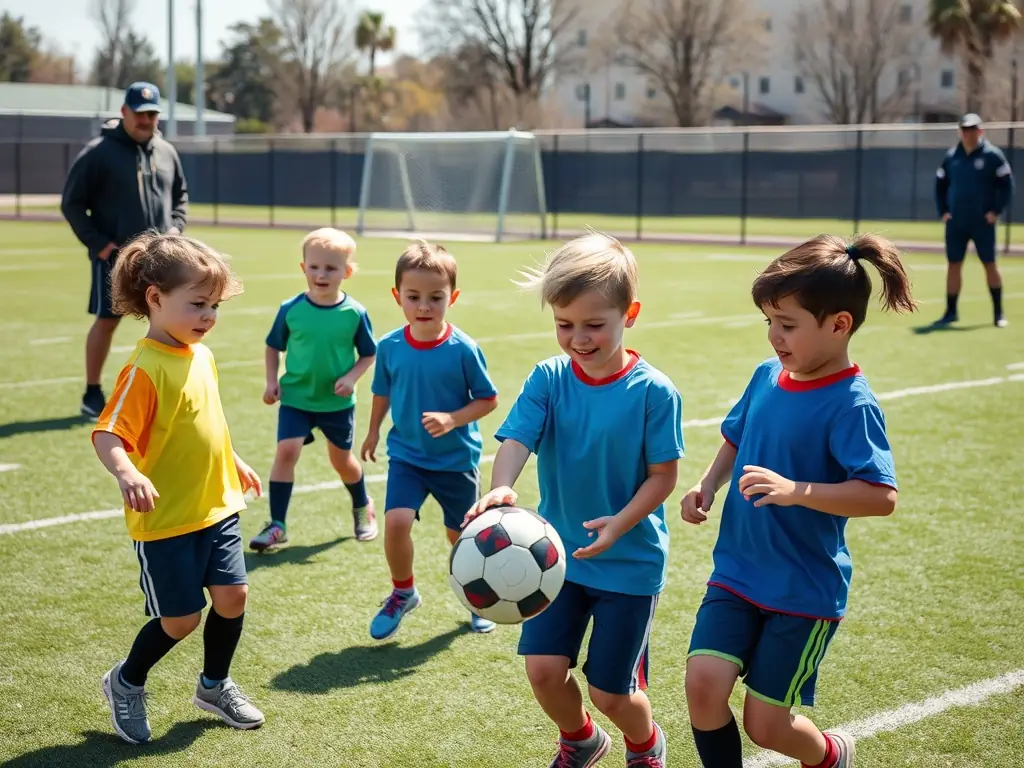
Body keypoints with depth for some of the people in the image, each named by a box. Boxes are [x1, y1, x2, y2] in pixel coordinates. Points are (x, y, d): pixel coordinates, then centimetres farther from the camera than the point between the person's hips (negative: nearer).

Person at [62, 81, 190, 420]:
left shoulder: (166, 152, 8)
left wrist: (176, 226, 3)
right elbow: (72, 203, -6)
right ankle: (93, 394, 13)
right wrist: (98, 243, -12)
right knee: (107, 320, 1)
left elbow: (181, 195, 21)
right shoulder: (99, 153, -8)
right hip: (115, 256, -5)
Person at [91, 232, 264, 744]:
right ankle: (126, 684, 27)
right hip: (166, 519, -7)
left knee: (232, 595, 7)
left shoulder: (201, 356, 4)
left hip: (217, 507, 7)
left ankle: (215, 685, 31)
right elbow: (107, 435, -29)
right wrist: (126, 472, -48)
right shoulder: (145, 368, -21)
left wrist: (233, 462, 31)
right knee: (181, 618, 1)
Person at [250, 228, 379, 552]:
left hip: (337, 402, 0)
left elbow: (369, 354, 0)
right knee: (286, 450, -16)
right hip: (295, 397, 0)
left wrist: (351, 378, -16)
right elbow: (273, 347, 5)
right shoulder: (291, 309, -9)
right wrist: (272, 381, -5)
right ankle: (277, 525, -7)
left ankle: (363, 507, 45)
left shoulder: (355, 313, -12)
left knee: (341, 458, 16)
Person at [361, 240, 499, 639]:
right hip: (406, 455, 1)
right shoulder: (389, 347, -10)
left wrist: (452, 419, -24)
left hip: (456, 459, -1)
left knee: (461, 535, 12)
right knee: (396, 523, -17)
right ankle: (403, 593, 10)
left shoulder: (464, 349, -18)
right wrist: (373, 432, 20)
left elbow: (488, 400, -9)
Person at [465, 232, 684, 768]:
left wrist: (620, 523, -26)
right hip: (557, 552, 3)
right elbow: (515, 440, -18)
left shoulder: (653, 392, -14)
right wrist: (500, 488, -40)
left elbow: (663, 476, -10)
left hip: (630, 561, -3)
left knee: (610, 691, 3)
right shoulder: (548, 379, -7)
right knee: (543, 668, -3)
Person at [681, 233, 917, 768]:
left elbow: (881, 497, -27)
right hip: (737, 571, 6)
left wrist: (796, 491, -37)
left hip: (805, 590, -5)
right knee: (703, 683, -12)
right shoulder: (767, 377, 2)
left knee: (765, 724, 3)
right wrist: (708, 486, 3)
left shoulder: (851, 405, -19)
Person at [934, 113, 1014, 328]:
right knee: (953, 265, 4)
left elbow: (1006, 185, -4)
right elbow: (940, 185, 15)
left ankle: (998, 312, 9)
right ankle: (951, 312, 10)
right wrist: (943, 211, 5)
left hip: (983, 222, -3)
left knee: (989, 264, 0)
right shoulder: (951, 157, 7)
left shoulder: (992, 155, -4)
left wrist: (996, 211, -10)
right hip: (955, 222, 4)